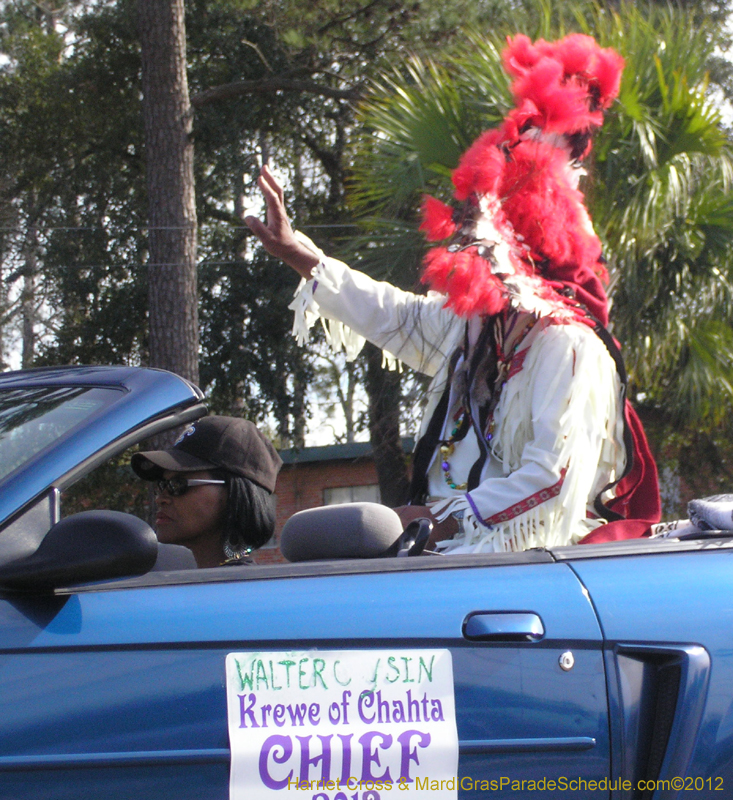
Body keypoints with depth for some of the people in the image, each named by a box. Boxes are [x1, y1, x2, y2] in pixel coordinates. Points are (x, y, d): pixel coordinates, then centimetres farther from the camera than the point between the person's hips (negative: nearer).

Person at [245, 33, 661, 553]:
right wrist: (303, 258, 37)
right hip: (463, 548, 9)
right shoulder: (475, 322, 15)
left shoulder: (568, 345, -14)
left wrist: (443, 517, -21)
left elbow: (554, 479, -23)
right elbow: (395, 315, 34)